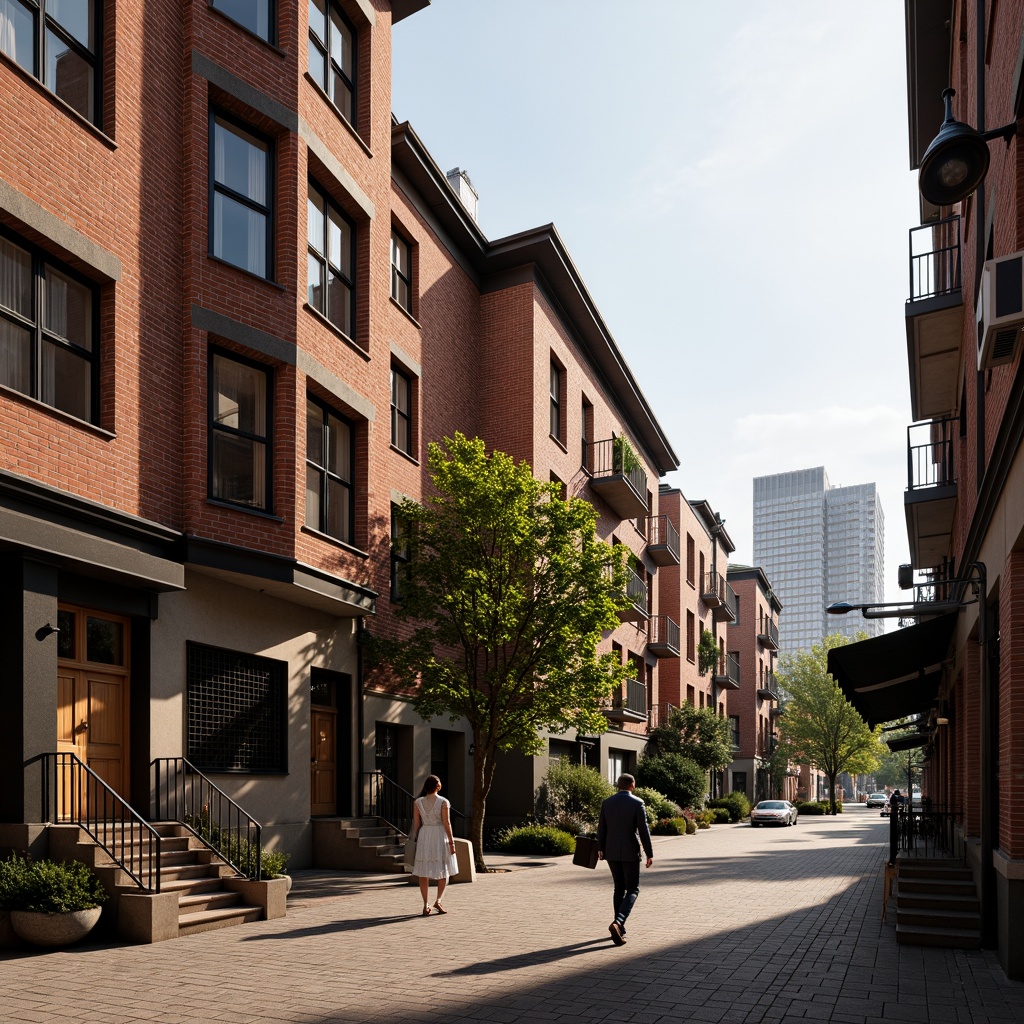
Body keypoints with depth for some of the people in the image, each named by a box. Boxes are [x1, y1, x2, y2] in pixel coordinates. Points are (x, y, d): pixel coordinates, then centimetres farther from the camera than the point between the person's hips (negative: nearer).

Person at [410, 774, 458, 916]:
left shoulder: (418, 802, 1)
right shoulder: (443, 802, -8)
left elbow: (416, 824, 2)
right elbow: (447, 823, -8)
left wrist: (415, 840, 10)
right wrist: (451, 842, -3)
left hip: (423, 836, 3)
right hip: (440, 836, -3)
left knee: (423, 872, 7)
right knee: (444, 871, 11)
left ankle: (426, 905, 5)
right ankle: (438, 901, 1)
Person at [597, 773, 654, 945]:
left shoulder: (607, 803, 2)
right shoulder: (637, 803, -9)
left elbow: (601, 828, 7)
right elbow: (644, 830, -10)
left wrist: (600, 849, 19)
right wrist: (650, 854, -4)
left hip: (611, 852, 4)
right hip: (630, 853, -4)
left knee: (619, 888, 17)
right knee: (632, 890, 4)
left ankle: (620, 929, 19)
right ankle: (617, 922, -18)